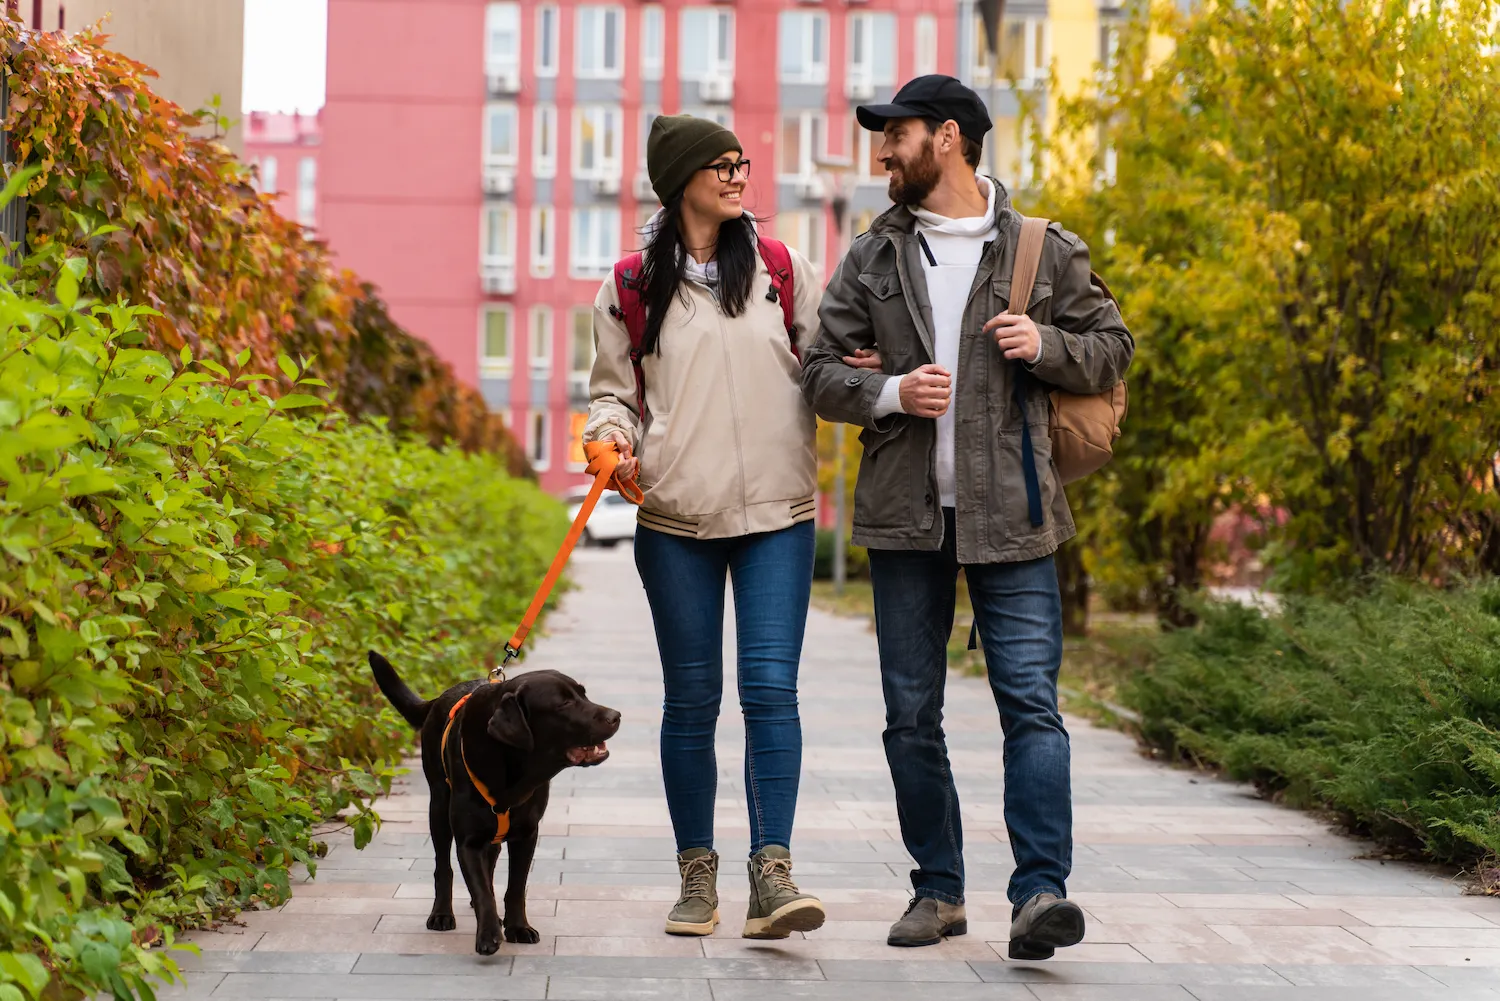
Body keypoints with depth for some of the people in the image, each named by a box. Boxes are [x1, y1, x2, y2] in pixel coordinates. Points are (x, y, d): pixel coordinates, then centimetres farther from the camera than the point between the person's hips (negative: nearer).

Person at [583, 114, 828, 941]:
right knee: (691, 698, 5)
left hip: (777, 512, 0)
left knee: (770, 687, -10)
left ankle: (772, 871, -11)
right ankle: (697, 872, 16)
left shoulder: (781, 268, 8)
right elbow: (612, 385, 12)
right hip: (677, 517, 0)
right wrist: (612, 435, -8)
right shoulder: (632, 288, 5)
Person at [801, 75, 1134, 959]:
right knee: (912, 715, 7)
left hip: (1008, 515, -3)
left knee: (1032, 703, -11)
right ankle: (939, 891, 17)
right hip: (904, 518, 3)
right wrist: (889, 392, -11)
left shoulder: (1044, 252, 5)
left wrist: (1046, 345, -10)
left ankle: (1041, 892, -14)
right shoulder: (871, 260, 11)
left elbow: (1114, 349, 10)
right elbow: (822, 372, 8)